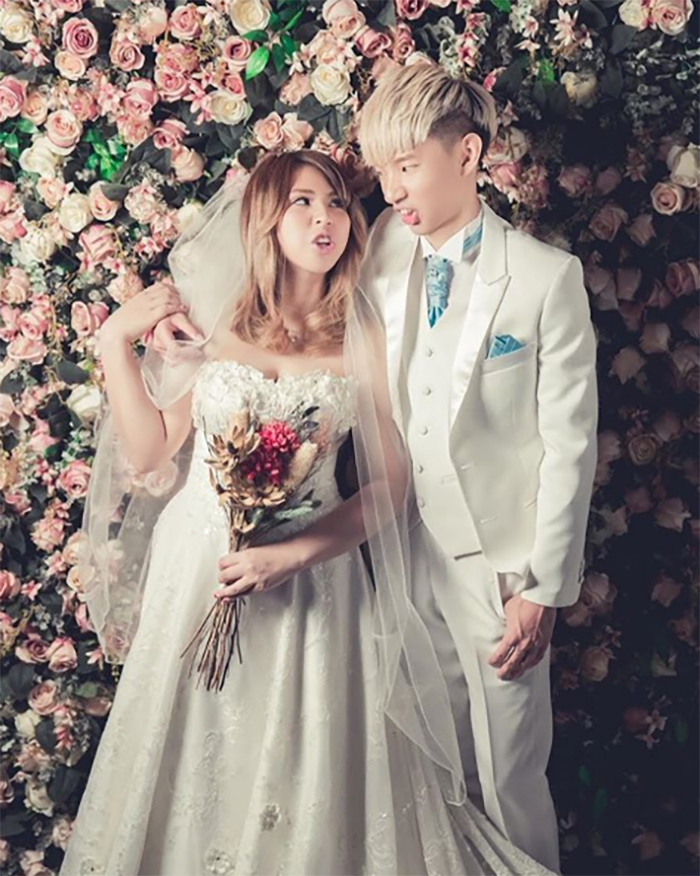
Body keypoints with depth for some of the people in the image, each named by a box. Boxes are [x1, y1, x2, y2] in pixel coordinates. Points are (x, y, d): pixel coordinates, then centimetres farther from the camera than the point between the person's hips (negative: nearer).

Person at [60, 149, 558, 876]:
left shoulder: (361, 340, -2)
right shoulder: (210, 324, 1)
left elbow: (389, 487, -6)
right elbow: (152, 457, -1)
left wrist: (292, 555, -16)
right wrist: (115, 342, -5)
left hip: (312, 586, -1)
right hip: (196, 575, 2)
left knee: (308, 776, 10)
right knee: (193, 770, 15)